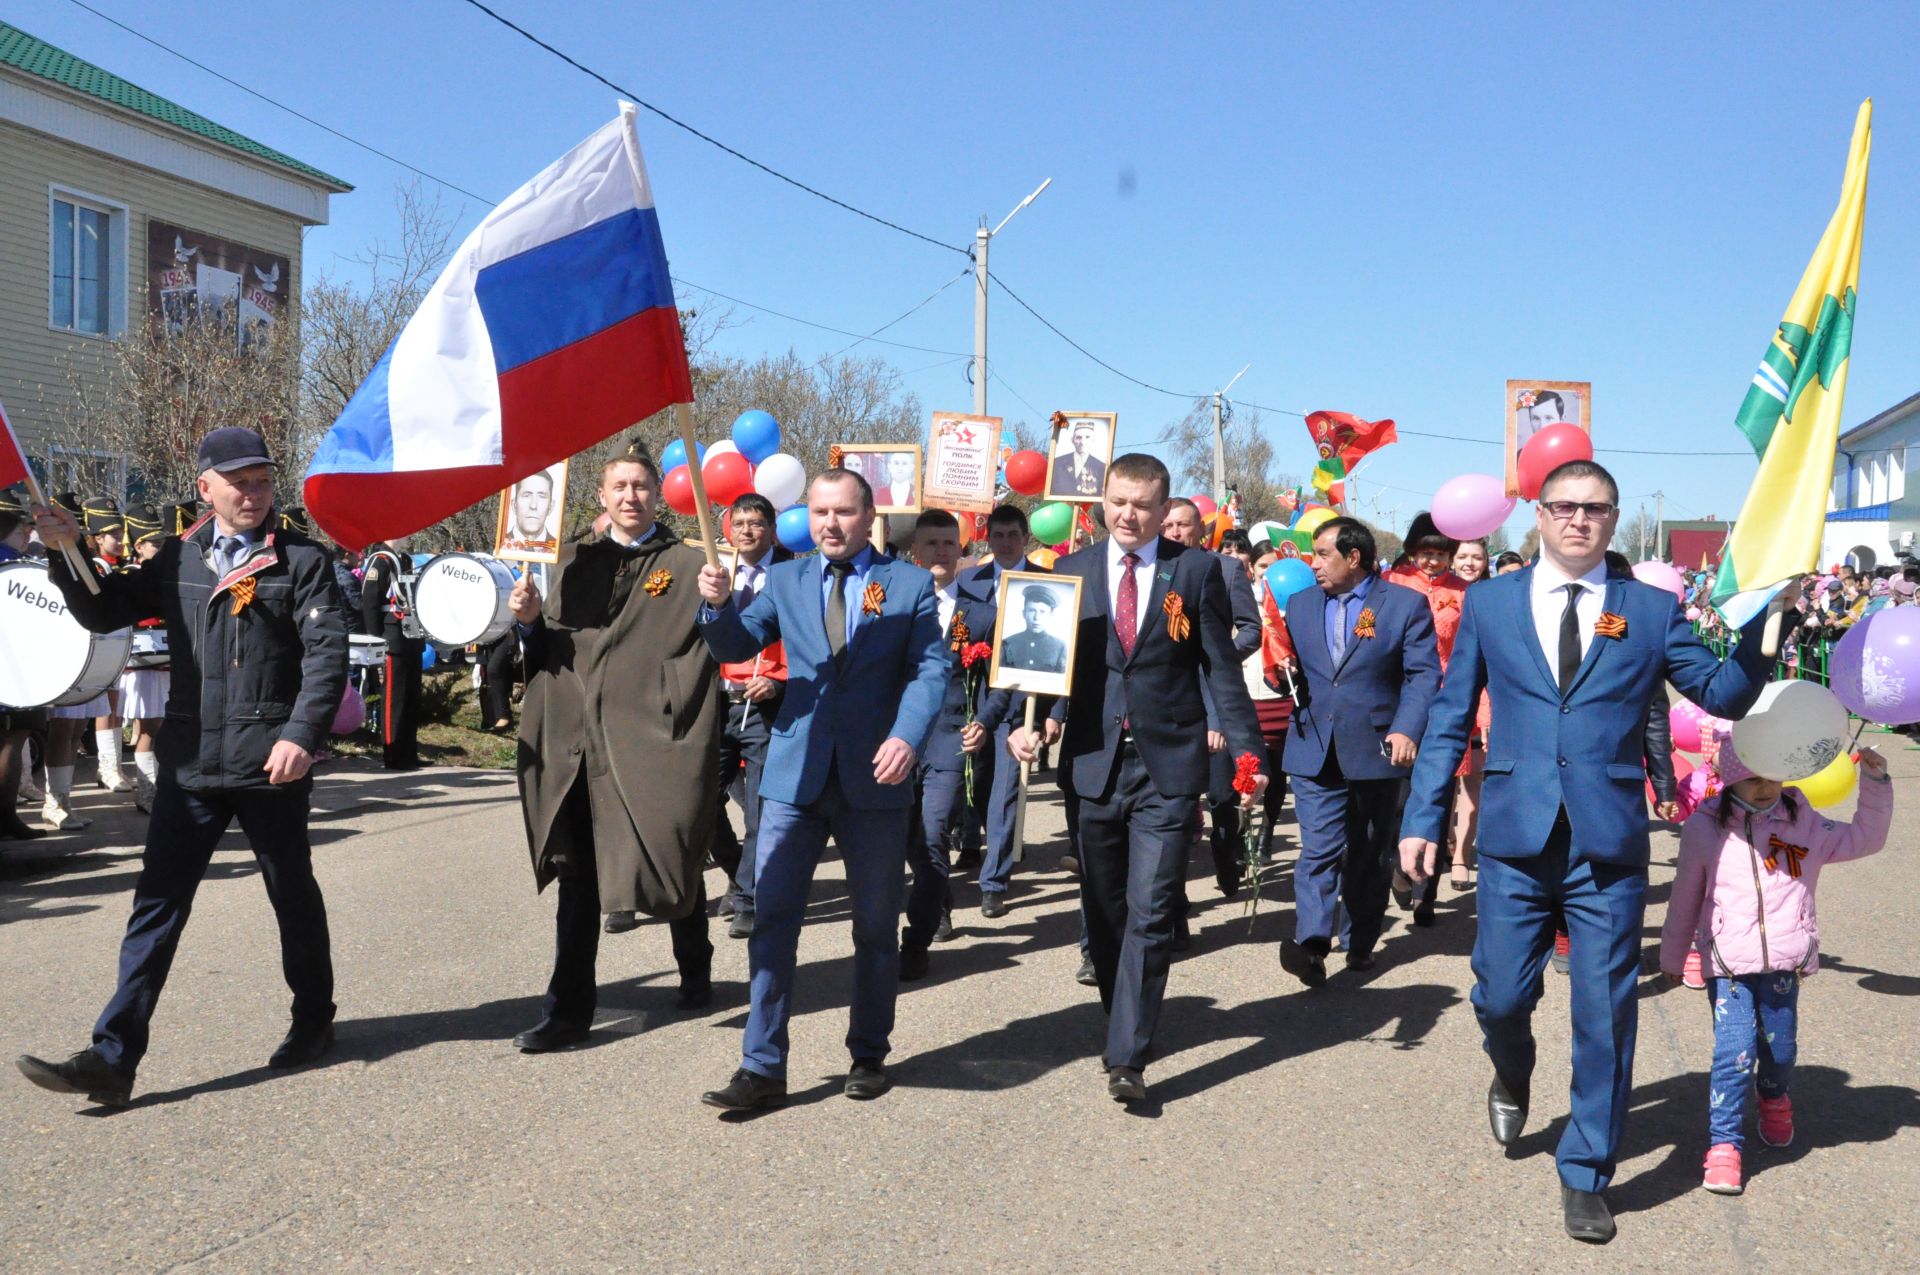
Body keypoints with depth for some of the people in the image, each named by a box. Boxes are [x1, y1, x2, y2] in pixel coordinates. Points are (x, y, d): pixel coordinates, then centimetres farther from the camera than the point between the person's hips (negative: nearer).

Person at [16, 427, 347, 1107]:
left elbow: (327, 653, -12)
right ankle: (112, 1057, 1)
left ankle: (313, 1021, 32)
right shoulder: (178, 560, 10)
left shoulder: (300, 560, -4)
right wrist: (65, 554, 0)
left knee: (293, 895, 12)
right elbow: (104, 613, 16)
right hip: (190, 763, 4)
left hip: (271, 765, -3)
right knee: (157, 902, 0)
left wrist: (301, 734, -24)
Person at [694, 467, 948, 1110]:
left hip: (875, 775, -1)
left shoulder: (909, 583, 3)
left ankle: (869, 1056, 25)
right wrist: (719, 604, -18)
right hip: (795, 770, 2)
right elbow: (736, 646, 4)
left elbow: (931, 667, -5)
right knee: (772, 920, -2)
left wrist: (907, 736, -21)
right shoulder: (786, 580, 11)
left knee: (876, 927, 9)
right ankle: (762, 1068, 5)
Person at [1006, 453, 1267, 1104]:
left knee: (1150, 915, -8)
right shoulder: (1072, 571, 7)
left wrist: (1248, 750, -5)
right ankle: (1124, 1022, 33)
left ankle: (1128, 1057, -5)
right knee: (1103, 912, 14)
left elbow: (1221, 667, 1)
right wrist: (1027, 723, -11)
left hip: (1167, 766, -3)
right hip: (1092, 763, 3)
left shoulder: (1197, 570, 1)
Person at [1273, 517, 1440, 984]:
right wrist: (1283, 669, -5)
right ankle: (1311, 943, -18)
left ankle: (1361, 943, 23)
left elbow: (1424, 674, -5)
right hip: (1314, 752, 2)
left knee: (1368, 855, 10)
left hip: (1376, 750, -2)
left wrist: (1407, 730, -17)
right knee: (1319, 849, -10)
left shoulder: (1406, 604, 0)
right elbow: (1290, 669, 19)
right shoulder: (1300, 604, 12)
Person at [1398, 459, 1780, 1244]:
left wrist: (1761, 619, -13)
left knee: (1604, 1017, 4)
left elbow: (1724, 695, 2)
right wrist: (1422, 818, 1)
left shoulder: (1651, 611, 5)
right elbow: (1450, 718, 6)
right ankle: (1513, 1081, 43)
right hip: (1514, 838, 0)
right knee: (1501, 996, 7)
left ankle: (1586, 1178, 20)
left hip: (1610, 846, 0)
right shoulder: (1489, 603, 5)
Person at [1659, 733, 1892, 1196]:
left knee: (1780, 1046, 10)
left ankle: (1774, 1096, 45)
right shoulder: (1705, 828, 1)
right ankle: (1723, 1144, -4)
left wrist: (1875, 782, 0)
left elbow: (1865, 839, 11)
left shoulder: (1803, 824, 7)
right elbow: (1685, 897, 11)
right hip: (1727, 961, -2)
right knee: (1735, 1051, -13)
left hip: (1783, 960, 2)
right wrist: (1672, 956, 20)